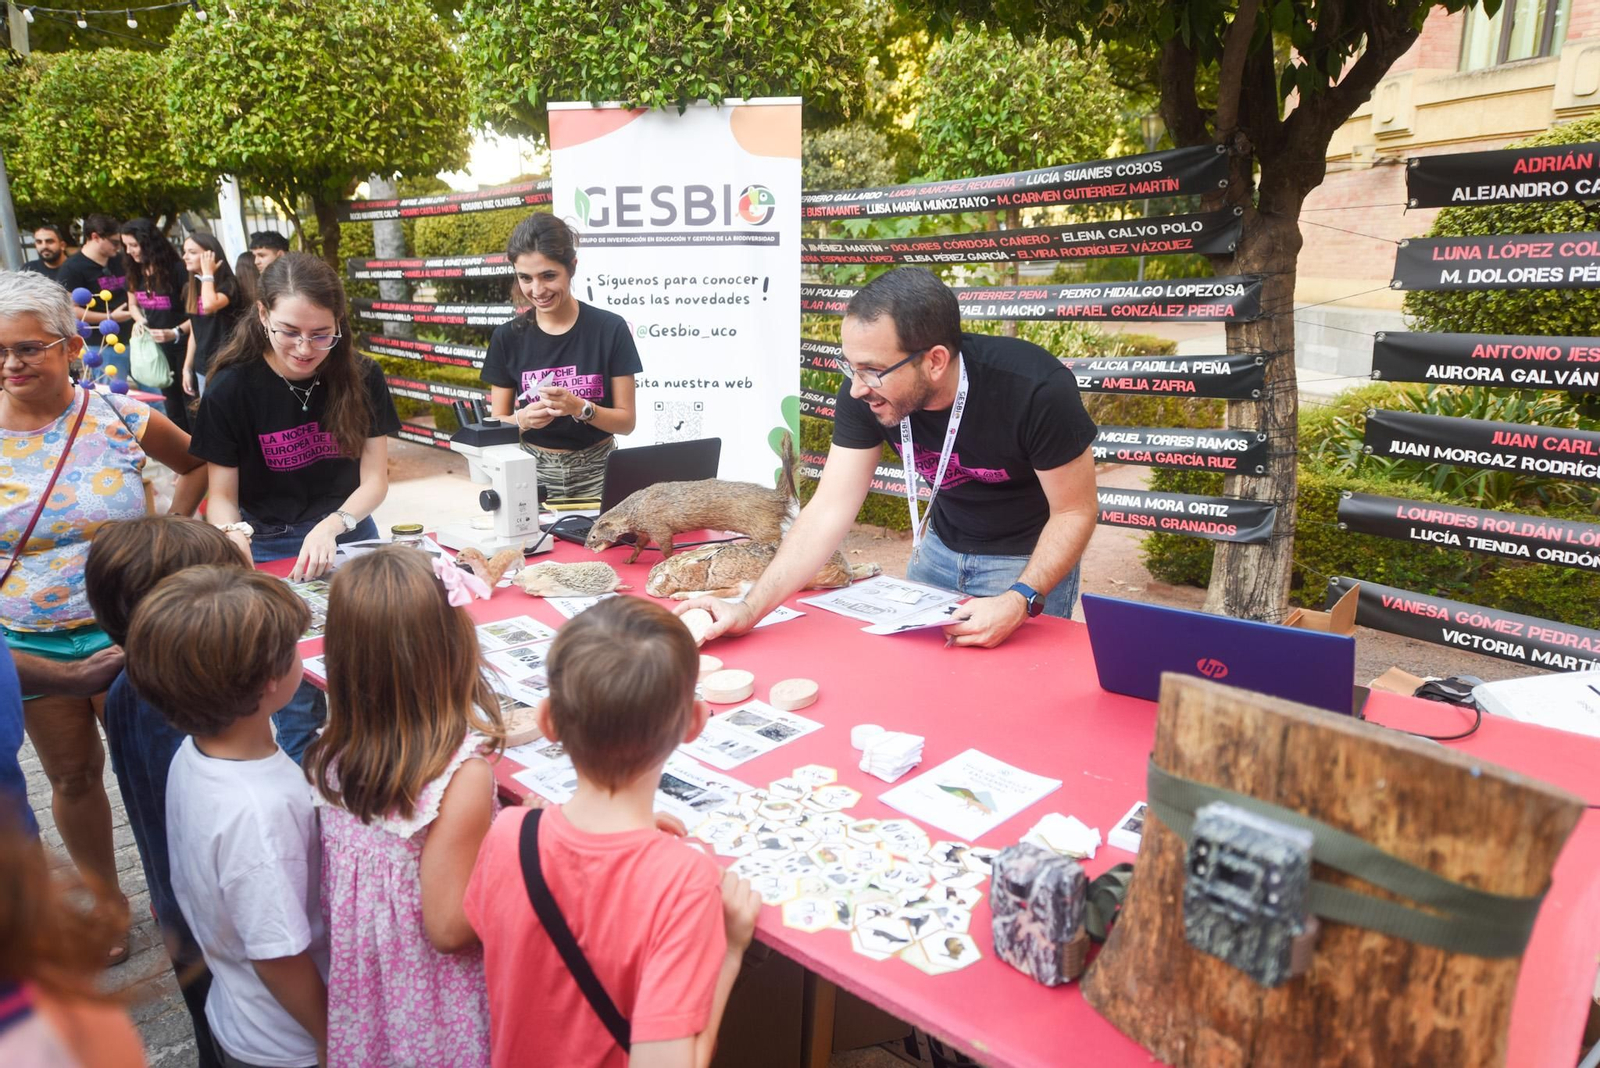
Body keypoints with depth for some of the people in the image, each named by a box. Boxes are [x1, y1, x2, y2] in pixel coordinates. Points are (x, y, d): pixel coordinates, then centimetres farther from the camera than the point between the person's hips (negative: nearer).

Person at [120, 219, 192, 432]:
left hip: (183, 343, -6)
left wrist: (175, 333, -29)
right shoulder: (136, 271, 3)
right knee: (171, 400, 13)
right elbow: (133, 304, 17)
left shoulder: (177, 269, -17)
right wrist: (140, 321, -4)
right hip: (157, 344, 6)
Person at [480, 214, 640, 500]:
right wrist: (523, 419, -17)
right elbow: (497, 423, 4)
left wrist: (580, 407, -21)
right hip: (532, 471, 1)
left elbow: (627, 421, -5)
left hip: (596, 471, -1)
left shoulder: (610, 328, -7)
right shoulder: (507, 337, 0)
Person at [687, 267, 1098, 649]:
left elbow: (1075, 512, -21)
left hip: (1030, 558, -4)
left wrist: (1020, 600, -37)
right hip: (942, 548, 4)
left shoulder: (1037, 390, -33)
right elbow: (830, 509, -22)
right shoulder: (865, 392, -23)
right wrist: (750, 609, -31)